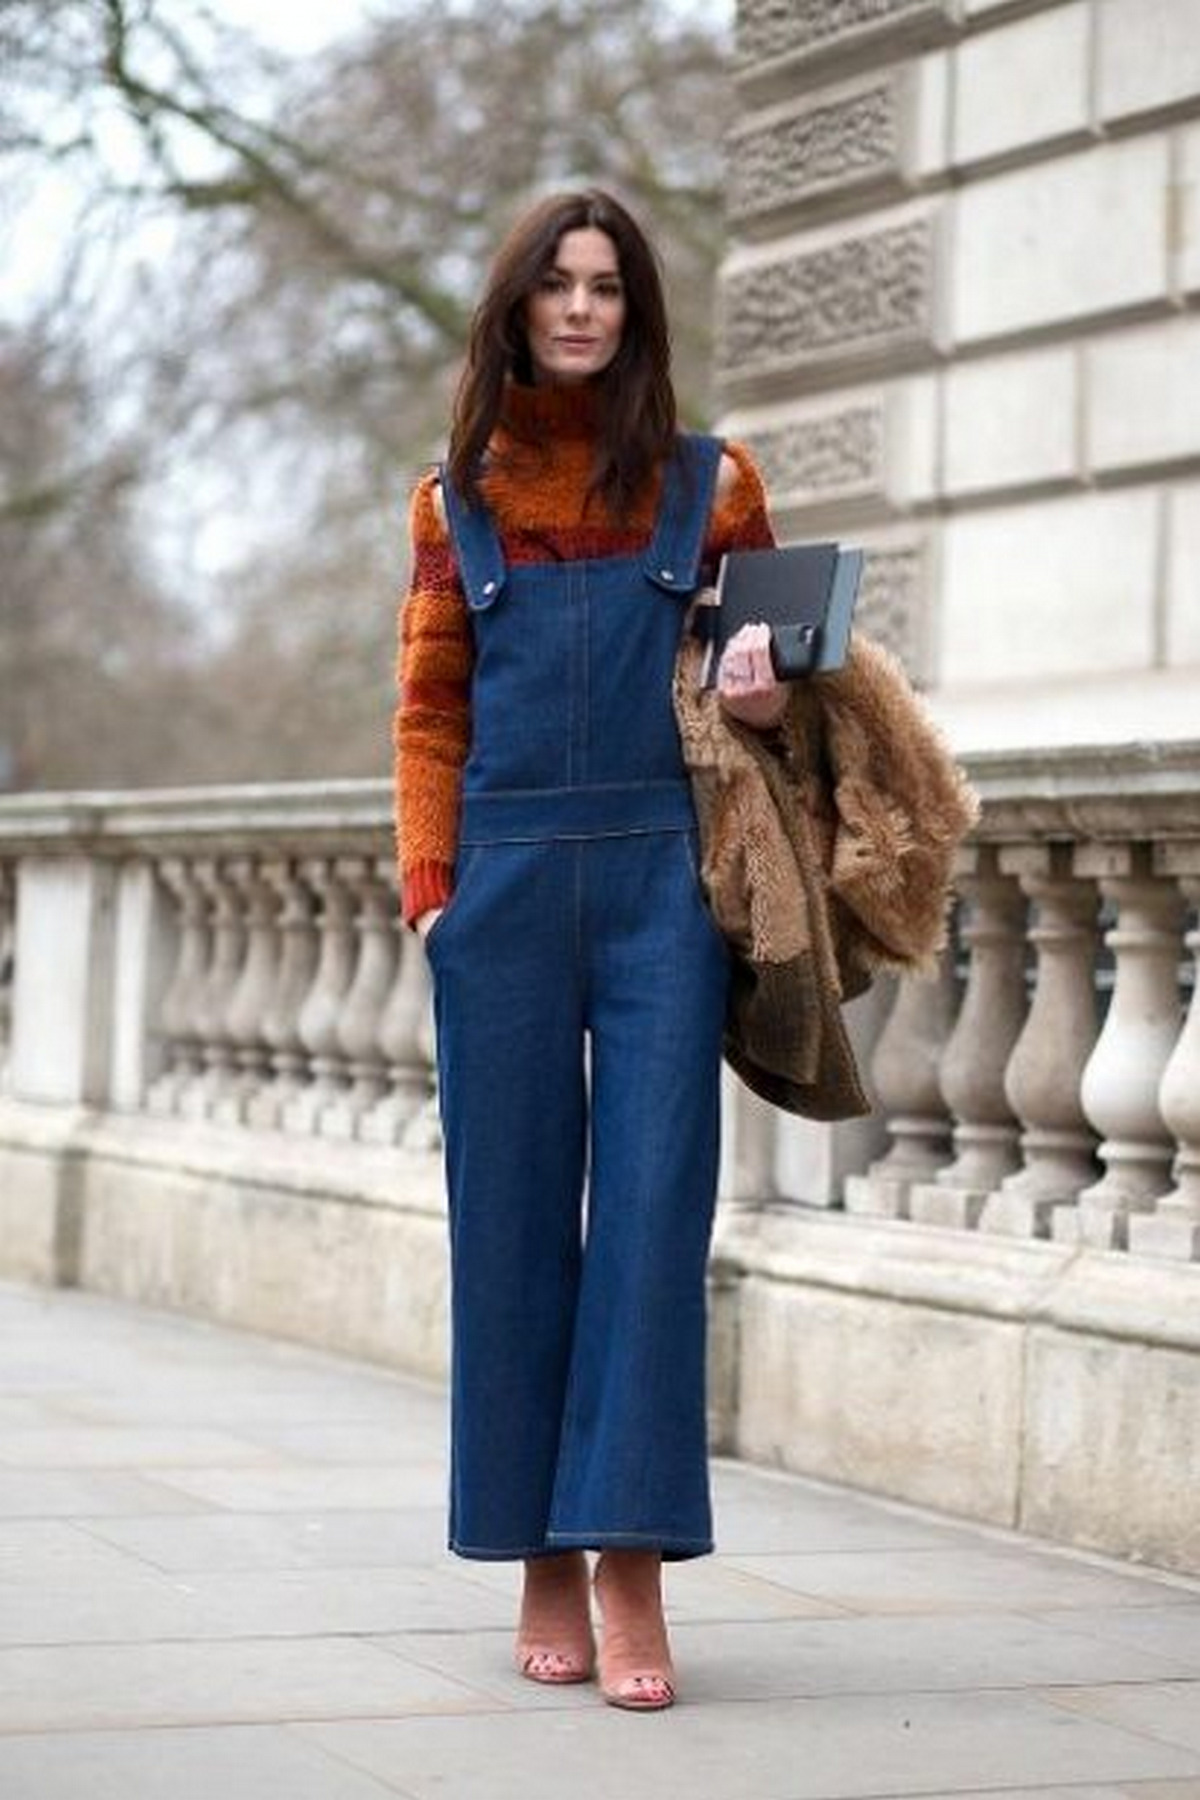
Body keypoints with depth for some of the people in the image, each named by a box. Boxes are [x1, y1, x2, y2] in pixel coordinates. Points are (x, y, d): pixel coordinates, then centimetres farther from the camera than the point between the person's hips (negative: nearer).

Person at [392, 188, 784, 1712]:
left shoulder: (708, 483, 8)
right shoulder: (457, 498, 11)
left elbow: (774, 621, 21)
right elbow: (429, 712, 12)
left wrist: (770, 678, -2)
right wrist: (429, 884, 1)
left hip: (661, 880, -1)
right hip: (505, 881, 1)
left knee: (652, 1209, -8)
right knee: (512, 1214, 2)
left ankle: (632, 1568, -7)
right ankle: (543, 1568, 9)